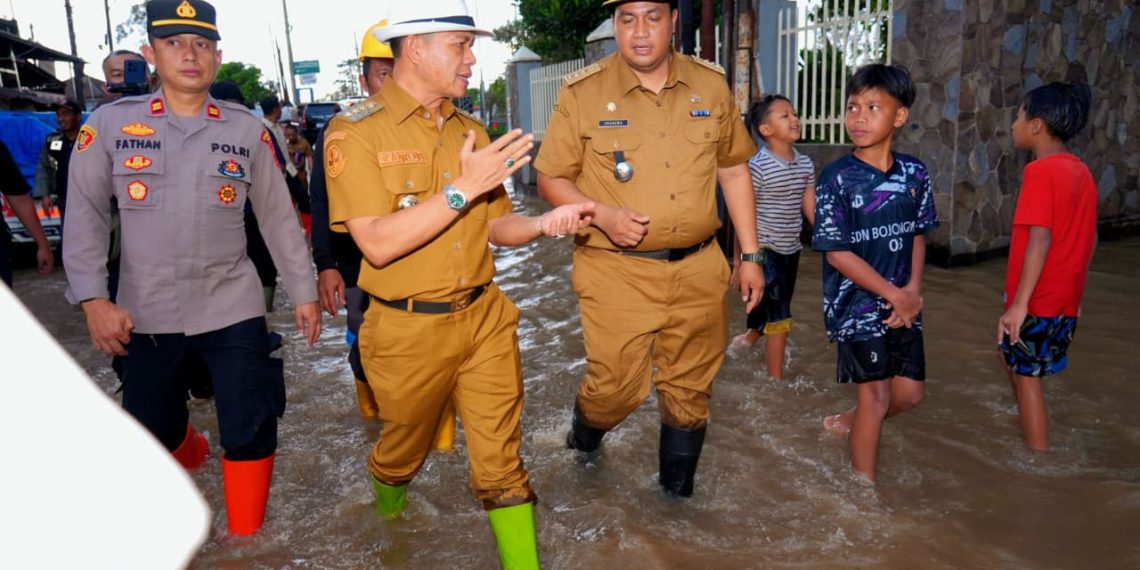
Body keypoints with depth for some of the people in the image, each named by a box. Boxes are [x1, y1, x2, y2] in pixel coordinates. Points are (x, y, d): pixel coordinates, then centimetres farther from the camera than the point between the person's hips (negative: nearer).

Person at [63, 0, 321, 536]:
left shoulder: (248, 129, -1)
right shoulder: (109, 123, -2)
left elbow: (278, 216, 3)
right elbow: (86, 214, 1)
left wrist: (304, 293, 4)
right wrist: (93, 298, -8)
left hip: (232, 307, -1)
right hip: (145, 312, 1)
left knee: (250, 431, -1)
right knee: (151, 430, 17)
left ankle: (247, 539, 20)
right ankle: (190, 456, 53)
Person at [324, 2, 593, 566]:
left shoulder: (470, 131, 6)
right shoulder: (355, 131, -12)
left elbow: (494, 226, 11)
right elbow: (377, 244, -22)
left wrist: (546, 222, -10)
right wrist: (462, 188, -25)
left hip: (484, 317, 3)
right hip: (409, 330, -3)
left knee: (501, 461, 5)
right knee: (404, 449, 21)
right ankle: (387, 522, 53)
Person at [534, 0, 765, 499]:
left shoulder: (711, 85, 4)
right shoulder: (582, 93, -6)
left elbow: (734, 171, 11)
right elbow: (551, 179, -1)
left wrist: (750, 255, 10)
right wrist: (602, 215, -19)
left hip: (699, 270, 3)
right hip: (617, 272, -3)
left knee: (690, 389, 13)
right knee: (616, 386, 3)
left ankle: (677, 489, 36)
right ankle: (584, 435, 40)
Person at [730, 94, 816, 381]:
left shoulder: (806, 164, 4)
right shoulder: (758, 167, -15)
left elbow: (811, 210, 10)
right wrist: (741, 262, -10)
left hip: (791, 251, 6)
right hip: (765, 250, -6)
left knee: (767, 312, 19)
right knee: (780, 317, -7)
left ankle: (745, 340, 47)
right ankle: (776, 381, 5)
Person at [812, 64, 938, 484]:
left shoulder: (915, 174, 1)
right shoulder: (838, 177, -14)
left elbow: (917, 235, 9)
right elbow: (836, 252, -15)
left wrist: (913, 290, -7)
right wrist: (894, 295, -14)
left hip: (904, 304, 5)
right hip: (856, 304, -5)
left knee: (910, 392, 11)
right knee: (876, 393, 2)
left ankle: (849, 422, 38)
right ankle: (864, 484, 20)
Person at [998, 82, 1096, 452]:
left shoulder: (1040, 171, -17)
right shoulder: (1081, 171, 8)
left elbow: (1040, 239, -25)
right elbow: (1089, 238, 13)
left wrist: (1019, 303, -25)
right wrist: (1075, 289, 22)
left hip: (1038, 300, -9)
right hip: (1066, 298, 9)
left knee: (1027, 376, 2)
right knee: (1015, 360, 25)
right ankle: (1029, 436, 40)